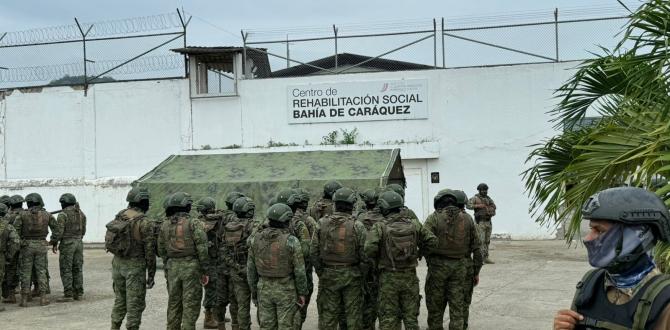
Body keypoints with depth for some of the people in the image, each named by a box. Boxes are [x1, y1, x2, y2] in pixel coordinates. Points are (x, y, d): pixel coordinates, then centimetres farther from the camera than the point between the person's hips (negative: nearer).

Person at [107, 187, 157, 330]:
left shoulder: (119, 216, 4)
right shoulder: (145, 222, -14)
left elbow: (109, 239, 10)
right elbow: (149, 250, -13)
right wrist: (151, 275, -7)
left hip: (117, 263, 7)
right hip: (135, 266, -6)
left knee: (119, 300, 19)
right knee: (135, 303, 1)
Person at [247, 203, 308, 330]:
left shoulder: (255, 239, -3)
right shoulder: (291, 241, -15)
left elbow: (251, 269, 3)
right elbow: (299, 271, -12)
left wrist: (254, 292, 12)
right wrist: (302, 293, 0)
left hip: (264, 289, 4)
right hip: (286, 291, -4)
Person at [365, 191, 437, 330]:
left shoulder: (379, 227, -11)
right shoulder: (414, 224, -1)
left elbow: (369, 249, -22)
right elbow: (432, 240, 0)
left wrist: (378, 257, -1)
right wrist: (419, 252, 15)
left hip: (388, 278, -3)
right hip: (410, 277, 3)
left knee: (388, 318, 7)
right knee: (411, 318, 13)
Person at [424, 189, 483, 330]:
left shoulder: (433, 218, -6)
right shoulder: (467, 219, 5)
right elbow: (477, 247, 6)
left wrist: (429, 261, 4)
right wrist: (476, 271, 13)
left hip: (438, 266, -2)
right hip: (460, 267, 2)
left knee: (435, 307, 10)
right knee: (457, 308, 6)